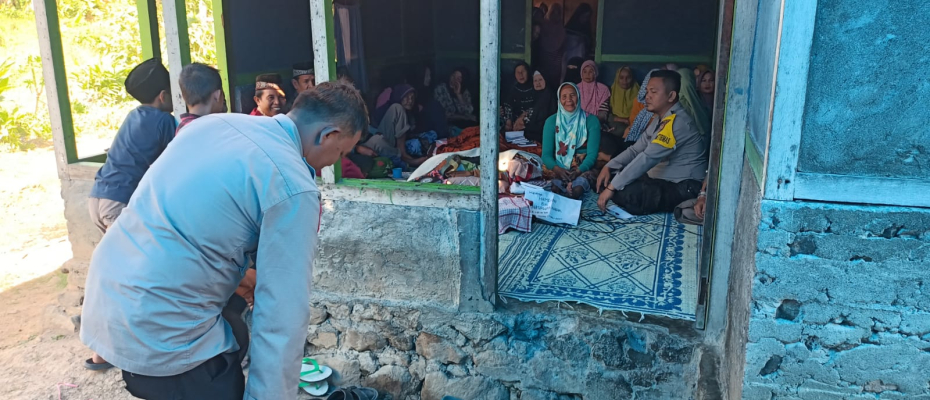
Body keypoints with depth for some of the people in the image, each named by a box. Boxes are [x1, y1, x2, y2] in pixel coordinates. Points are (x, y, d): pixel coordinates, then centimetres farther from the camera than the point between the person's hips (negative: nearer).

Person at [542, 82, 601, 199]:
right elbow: (546, 154, -1)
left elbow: (592, 154, -6)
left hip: (583, 168, 0)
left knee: (577, 190, -35)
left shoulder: (591, 121, 1)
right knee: (556, 187, -36)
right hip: (558, 167, 0)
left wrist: (578, 171, -26)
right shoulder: (551, 121, 5)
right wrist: (557, 169, -23)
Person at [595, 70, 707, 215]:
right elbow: (635, 149, 13)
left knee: (625, 193, -32)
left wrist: (612, 187, -30)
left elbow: (647, 158, -29)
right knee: (608, 180, 0)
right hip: (660, 179, 9)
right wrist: (609, 167, -3)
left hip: (682, 188, -9)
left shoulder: (678, 122, -22)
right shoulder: (660, 120, 11)